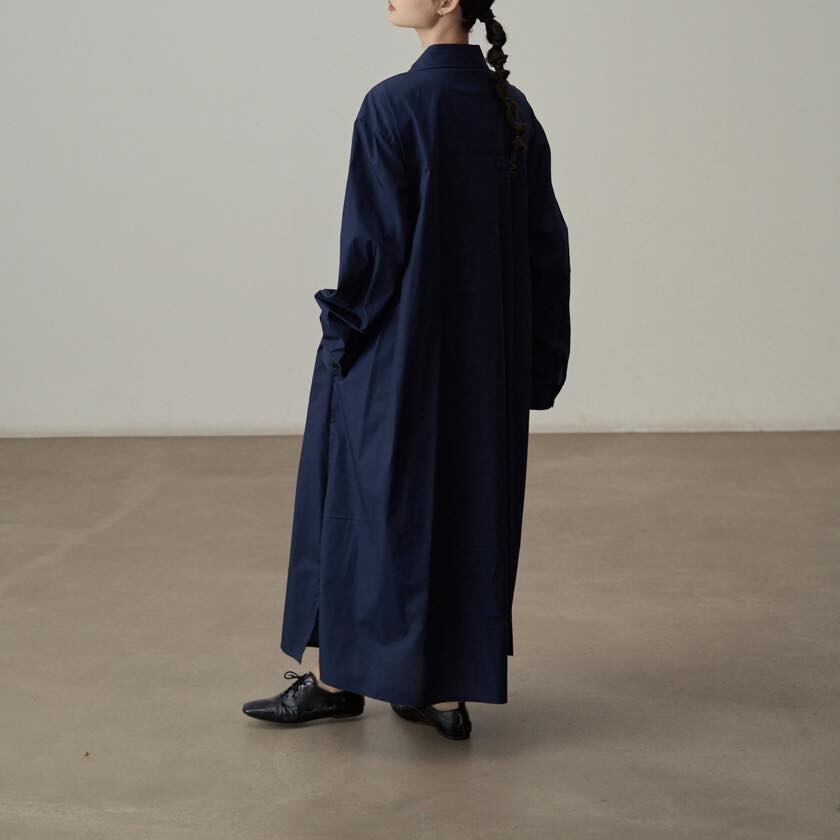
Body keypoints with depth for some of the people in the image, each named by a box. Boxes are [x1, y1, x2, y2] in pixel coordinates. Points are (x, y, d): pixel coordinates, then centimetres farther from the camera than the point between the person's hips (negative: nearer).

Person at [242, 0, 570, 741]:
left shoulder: (396, 104, -16)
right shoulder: (513, 111, 4)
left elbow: (376, 240, -17)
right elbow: (545, 244, 7)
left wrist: (344, 333, -3)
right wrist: (531, 361, 13)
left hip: (401, 351, -6)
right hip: (486, 354, 6)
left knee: (369, 505, 8)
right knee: (467, 506, 13)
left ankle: (340, 677, 20)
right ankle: (449, 692, 17)